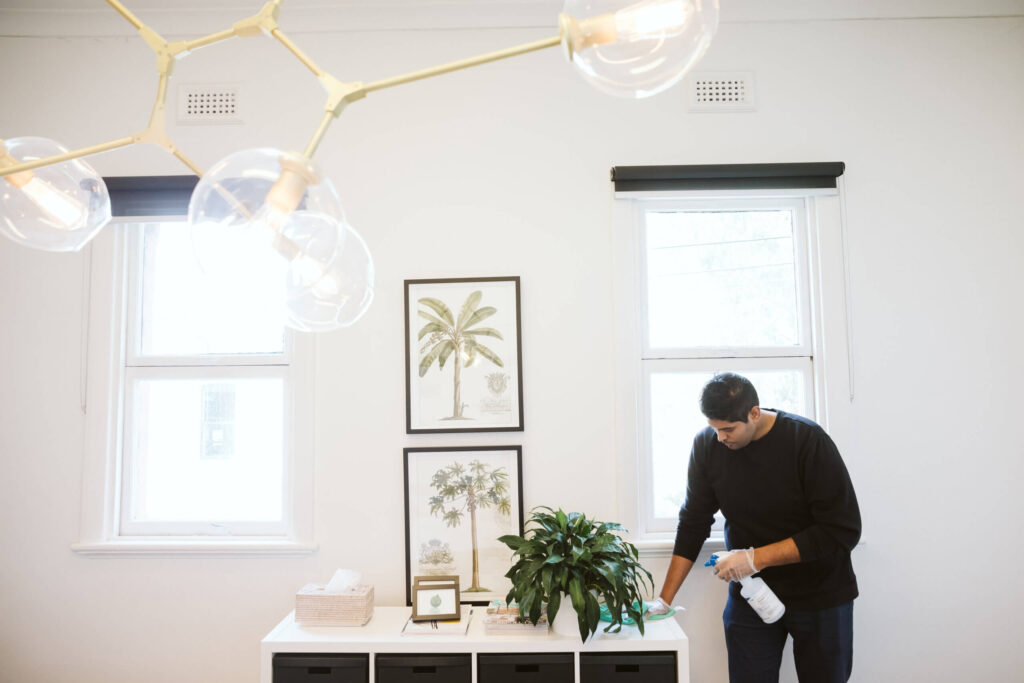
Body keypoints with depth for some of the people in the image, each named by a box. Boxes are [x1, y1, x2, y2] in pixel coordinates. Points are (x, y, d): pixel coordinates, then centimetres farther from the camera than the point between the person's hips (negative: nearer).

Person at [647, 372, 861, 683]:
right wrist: (664, 599, -5)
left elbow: (842, 531, -21)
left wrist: (756, 558, -24)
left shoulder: (808, 440, -20)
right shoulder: (707, 445, -10)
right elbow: (693, 524, -2)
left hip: (819, 596, -2)